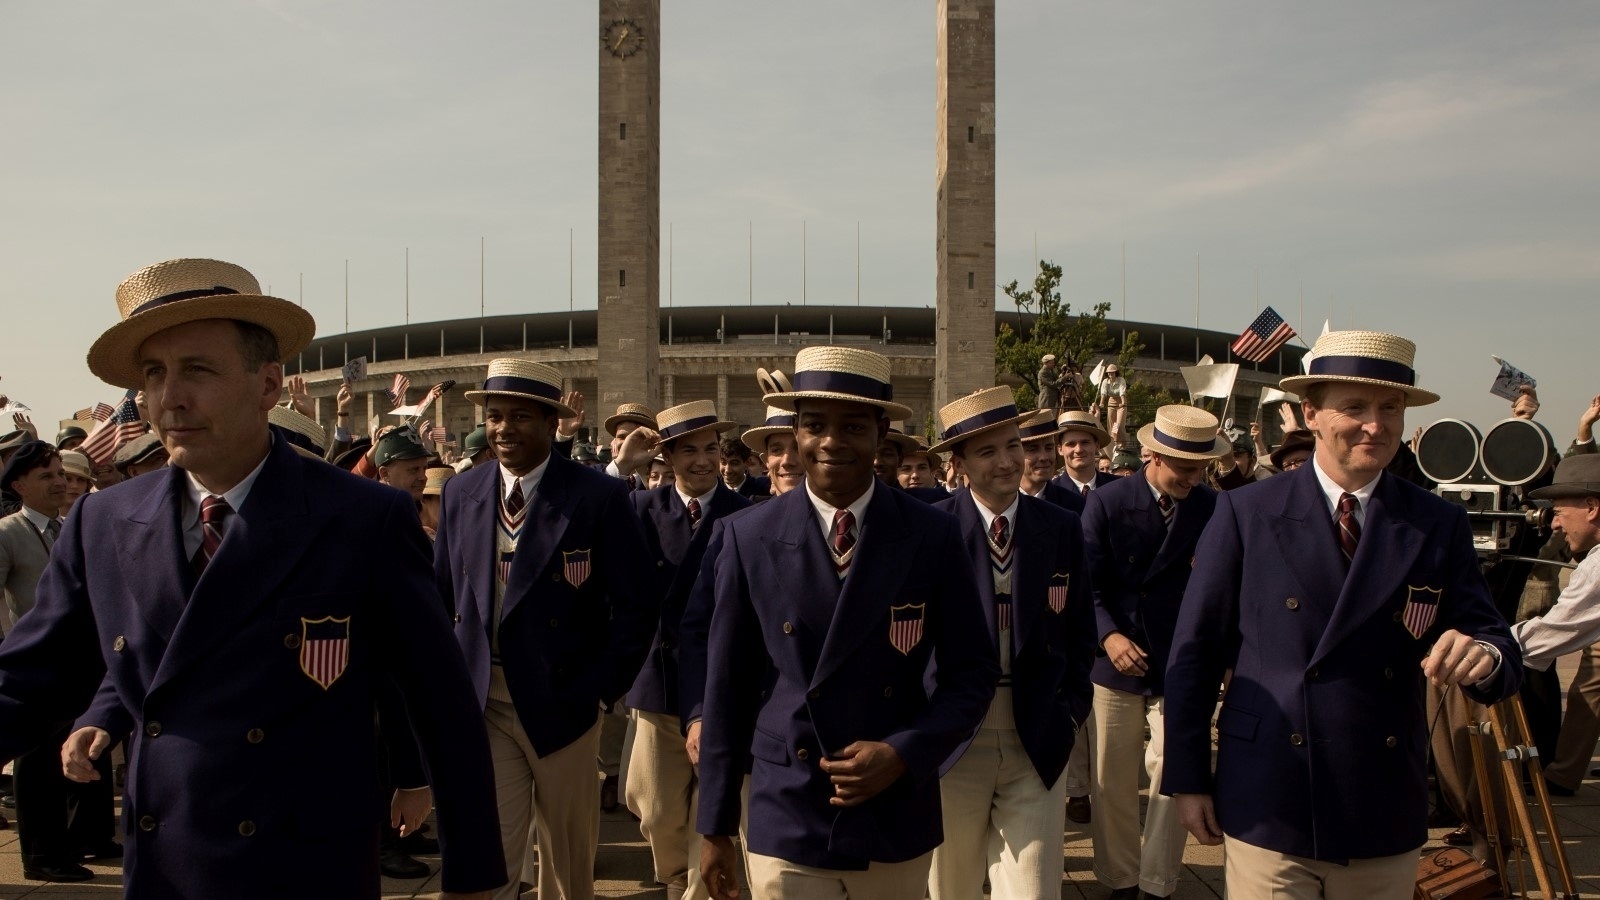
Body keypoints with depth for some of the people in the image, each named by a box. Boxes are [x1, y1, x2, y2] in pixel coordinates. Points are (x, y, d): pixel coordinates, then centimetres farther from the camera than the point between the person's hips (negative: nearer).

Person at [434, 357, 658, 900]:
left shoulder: (599, 497, -9)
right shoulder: (461, 493, 3)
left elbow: (636, 606, -8)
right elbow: (439, 595, 10)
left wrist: (603, 689, -12)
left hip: (562, 703, -2)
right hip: (482, 704, 2)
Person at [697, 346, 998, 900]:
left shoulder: (934, 536, -5)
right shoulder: (749, 538, -5)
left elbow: (973, 670, 1)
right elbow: (728, 688, 0)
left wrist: (906, 753, -14)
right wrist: (715, 828, 4)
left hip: (899, 825, 1)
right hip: (785, 830, -1)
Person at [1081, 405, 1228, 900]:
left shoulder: (1215, 508, -3)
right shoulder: (1107, 501, -7)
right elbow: (1087, 584, -5)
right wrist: (1107, 635, -20)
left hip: (1181, 666, 0)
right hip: (1116, 658, 0)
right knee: (1112, 780, 10)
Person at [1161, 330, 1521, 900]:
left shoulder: (1440, 526, 2)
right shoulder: (1246, 514, -5)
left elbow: (1496, 646, 0)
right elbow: (1194, 655, -3)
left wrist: (1484, 655, -24)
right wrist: (1187, 779, -3)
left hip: (1386, 816, 3)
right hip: (1266, 810, -3)